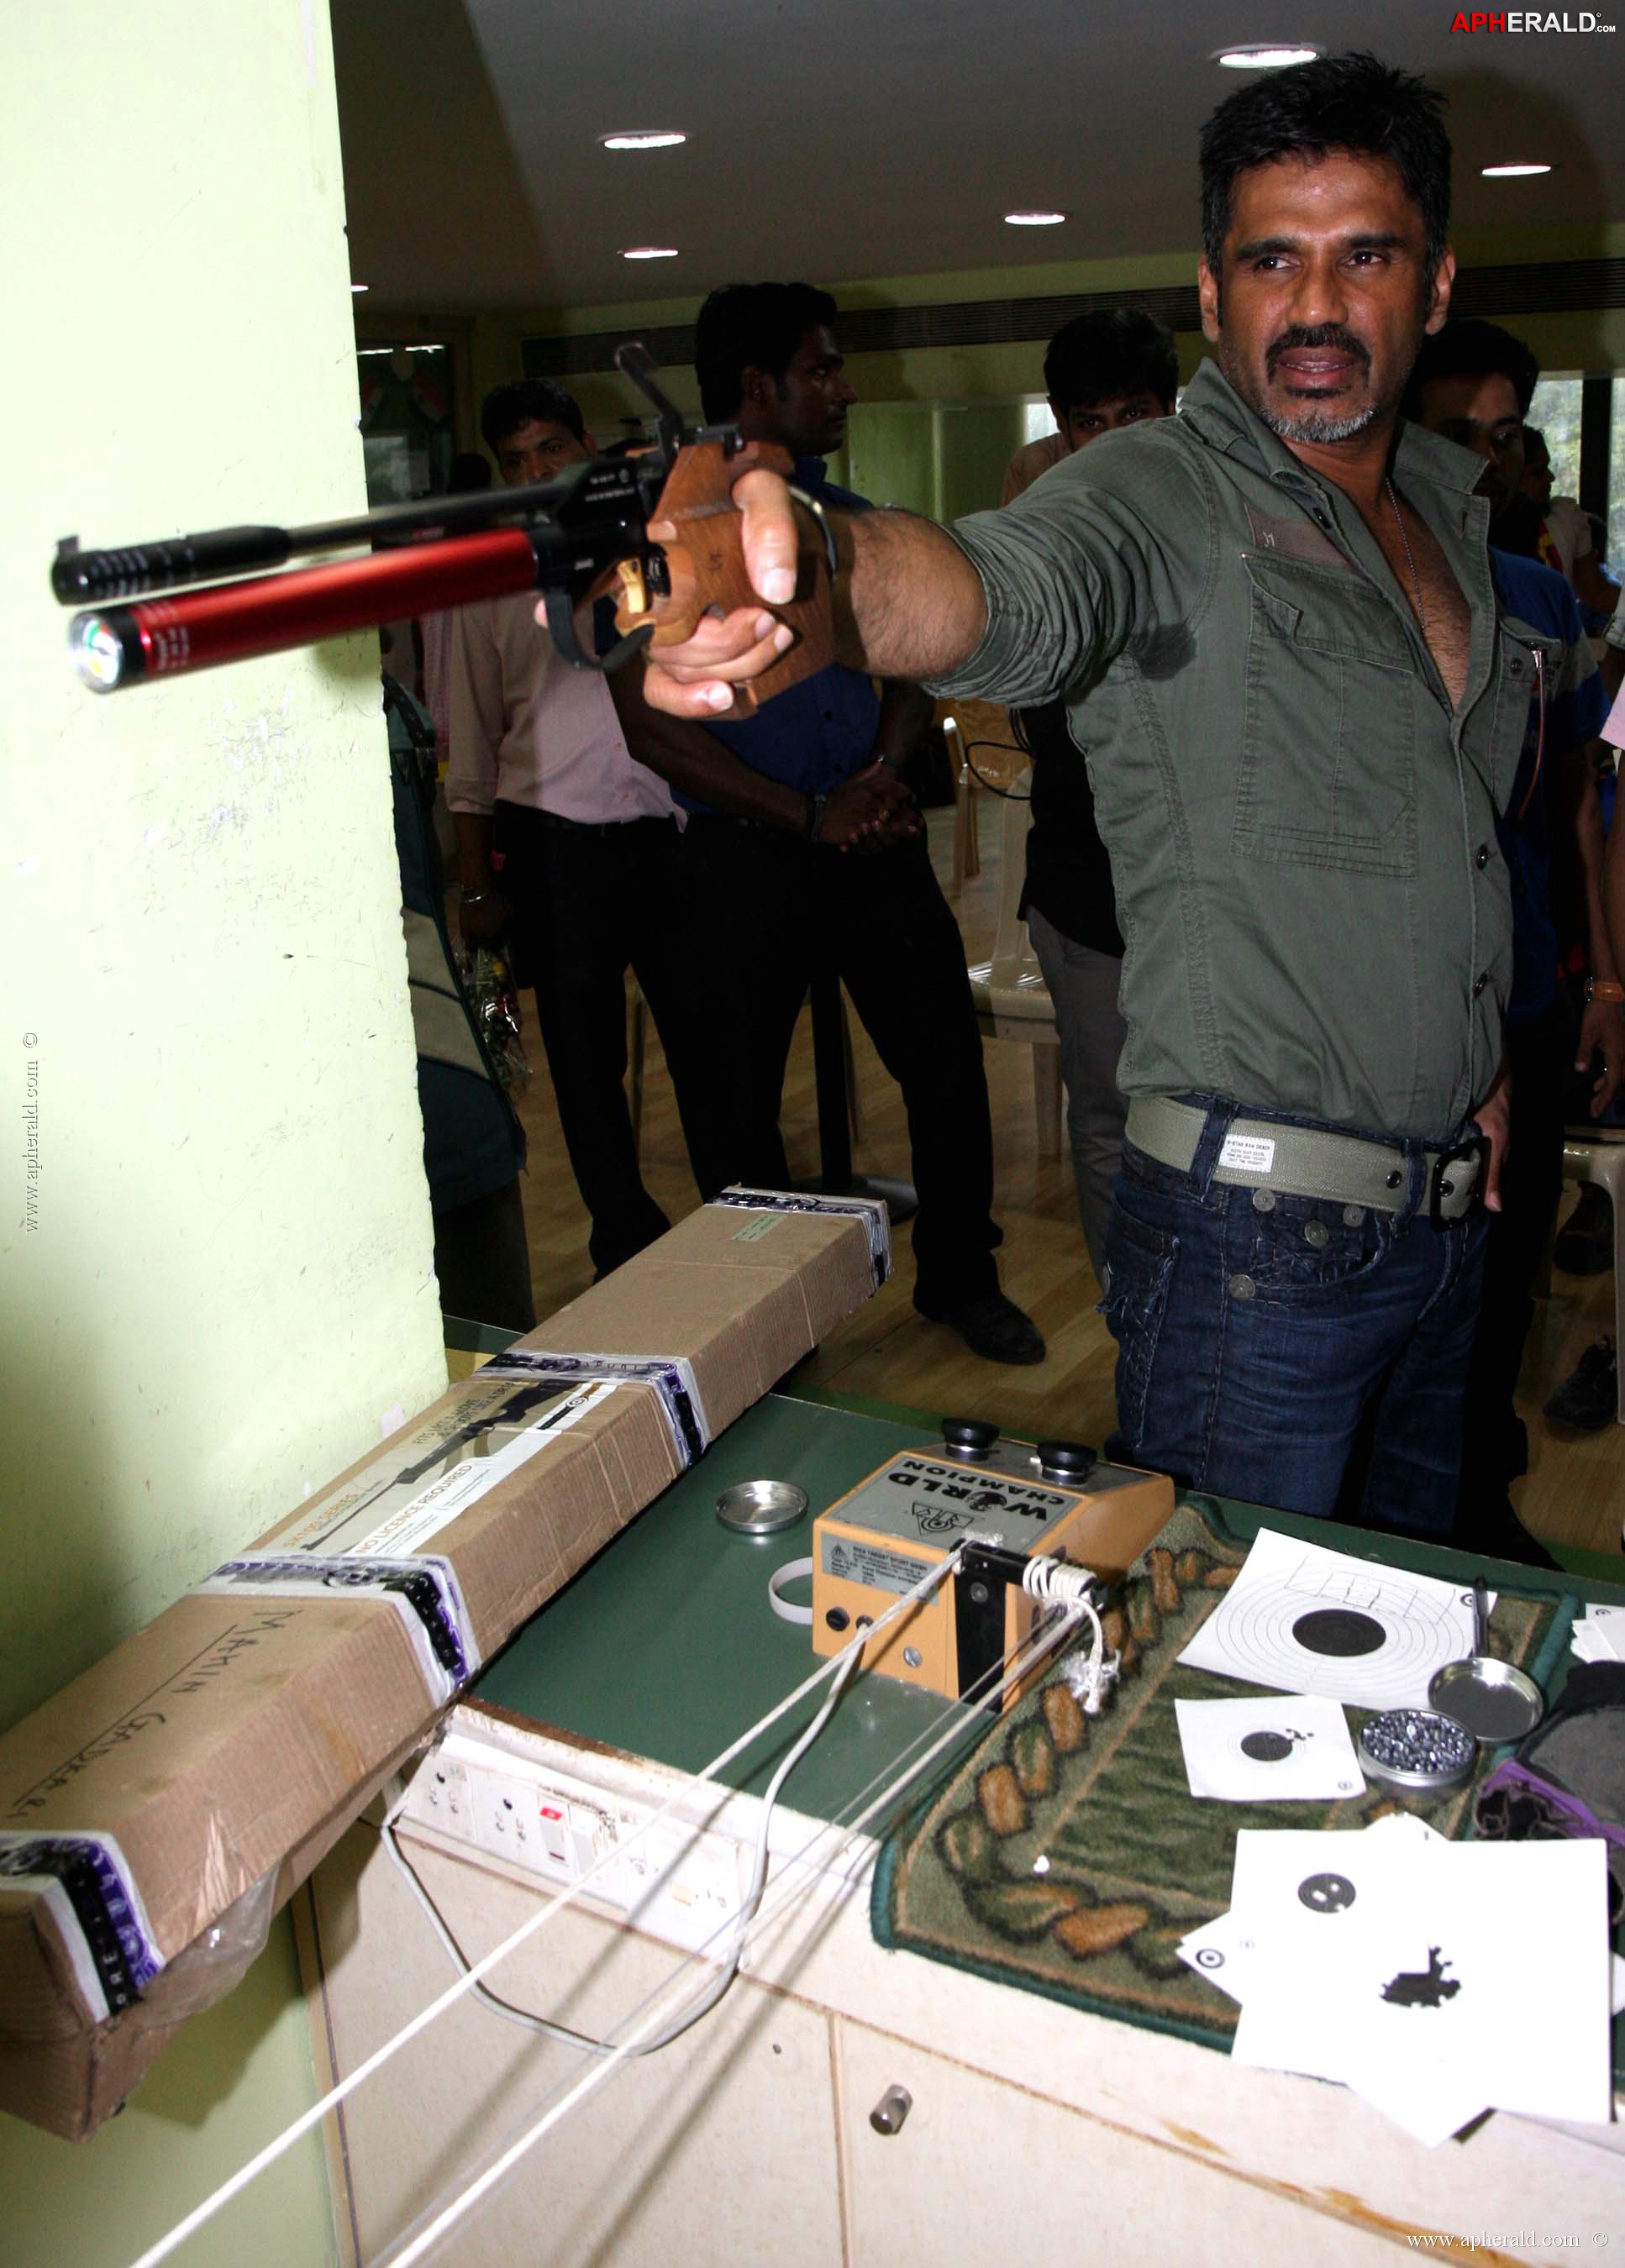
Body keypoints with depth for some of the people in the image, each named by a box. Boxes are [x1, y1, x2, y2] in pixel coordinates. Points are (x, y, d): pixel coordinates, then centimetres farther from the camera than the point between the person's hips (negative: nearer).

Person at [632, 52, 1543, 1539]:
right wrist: (810, 580, -58)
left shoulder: (1451, 504, 12)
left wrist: (1480, 1054, 15)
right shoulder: (1155, 499, -12)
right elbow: (1004, 588, -36)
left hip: (1451, 1203, 8)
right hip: (1260, 1224, -7)